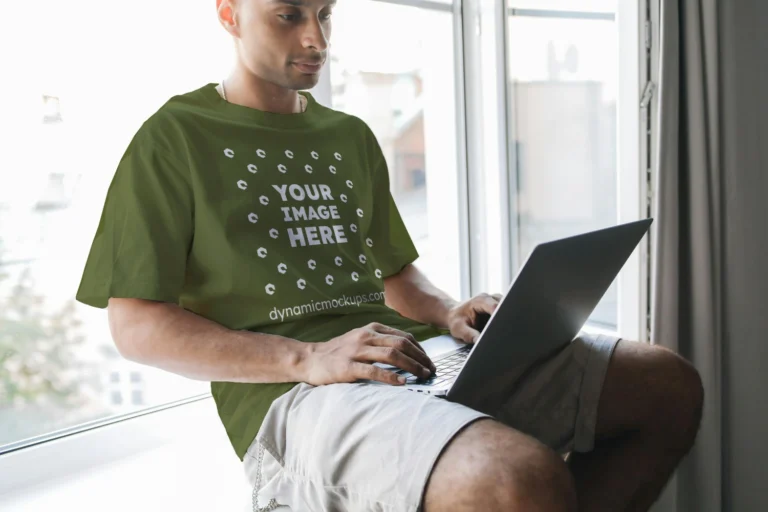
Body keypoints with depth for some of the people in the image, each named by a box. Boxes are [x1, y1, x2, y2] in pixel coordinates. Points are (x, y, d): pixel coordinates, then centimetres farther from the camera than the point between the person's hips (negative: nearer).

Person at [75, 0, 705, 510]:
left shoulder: (350, 136, 23)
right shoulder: (174, 137, 3)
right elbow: (136, 326, -5)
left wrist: (449, 313, 3)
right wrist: (308, 359, -17)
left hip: (412, 360, 8)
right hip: (289, 393, -7)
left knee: (668, 384, -4)